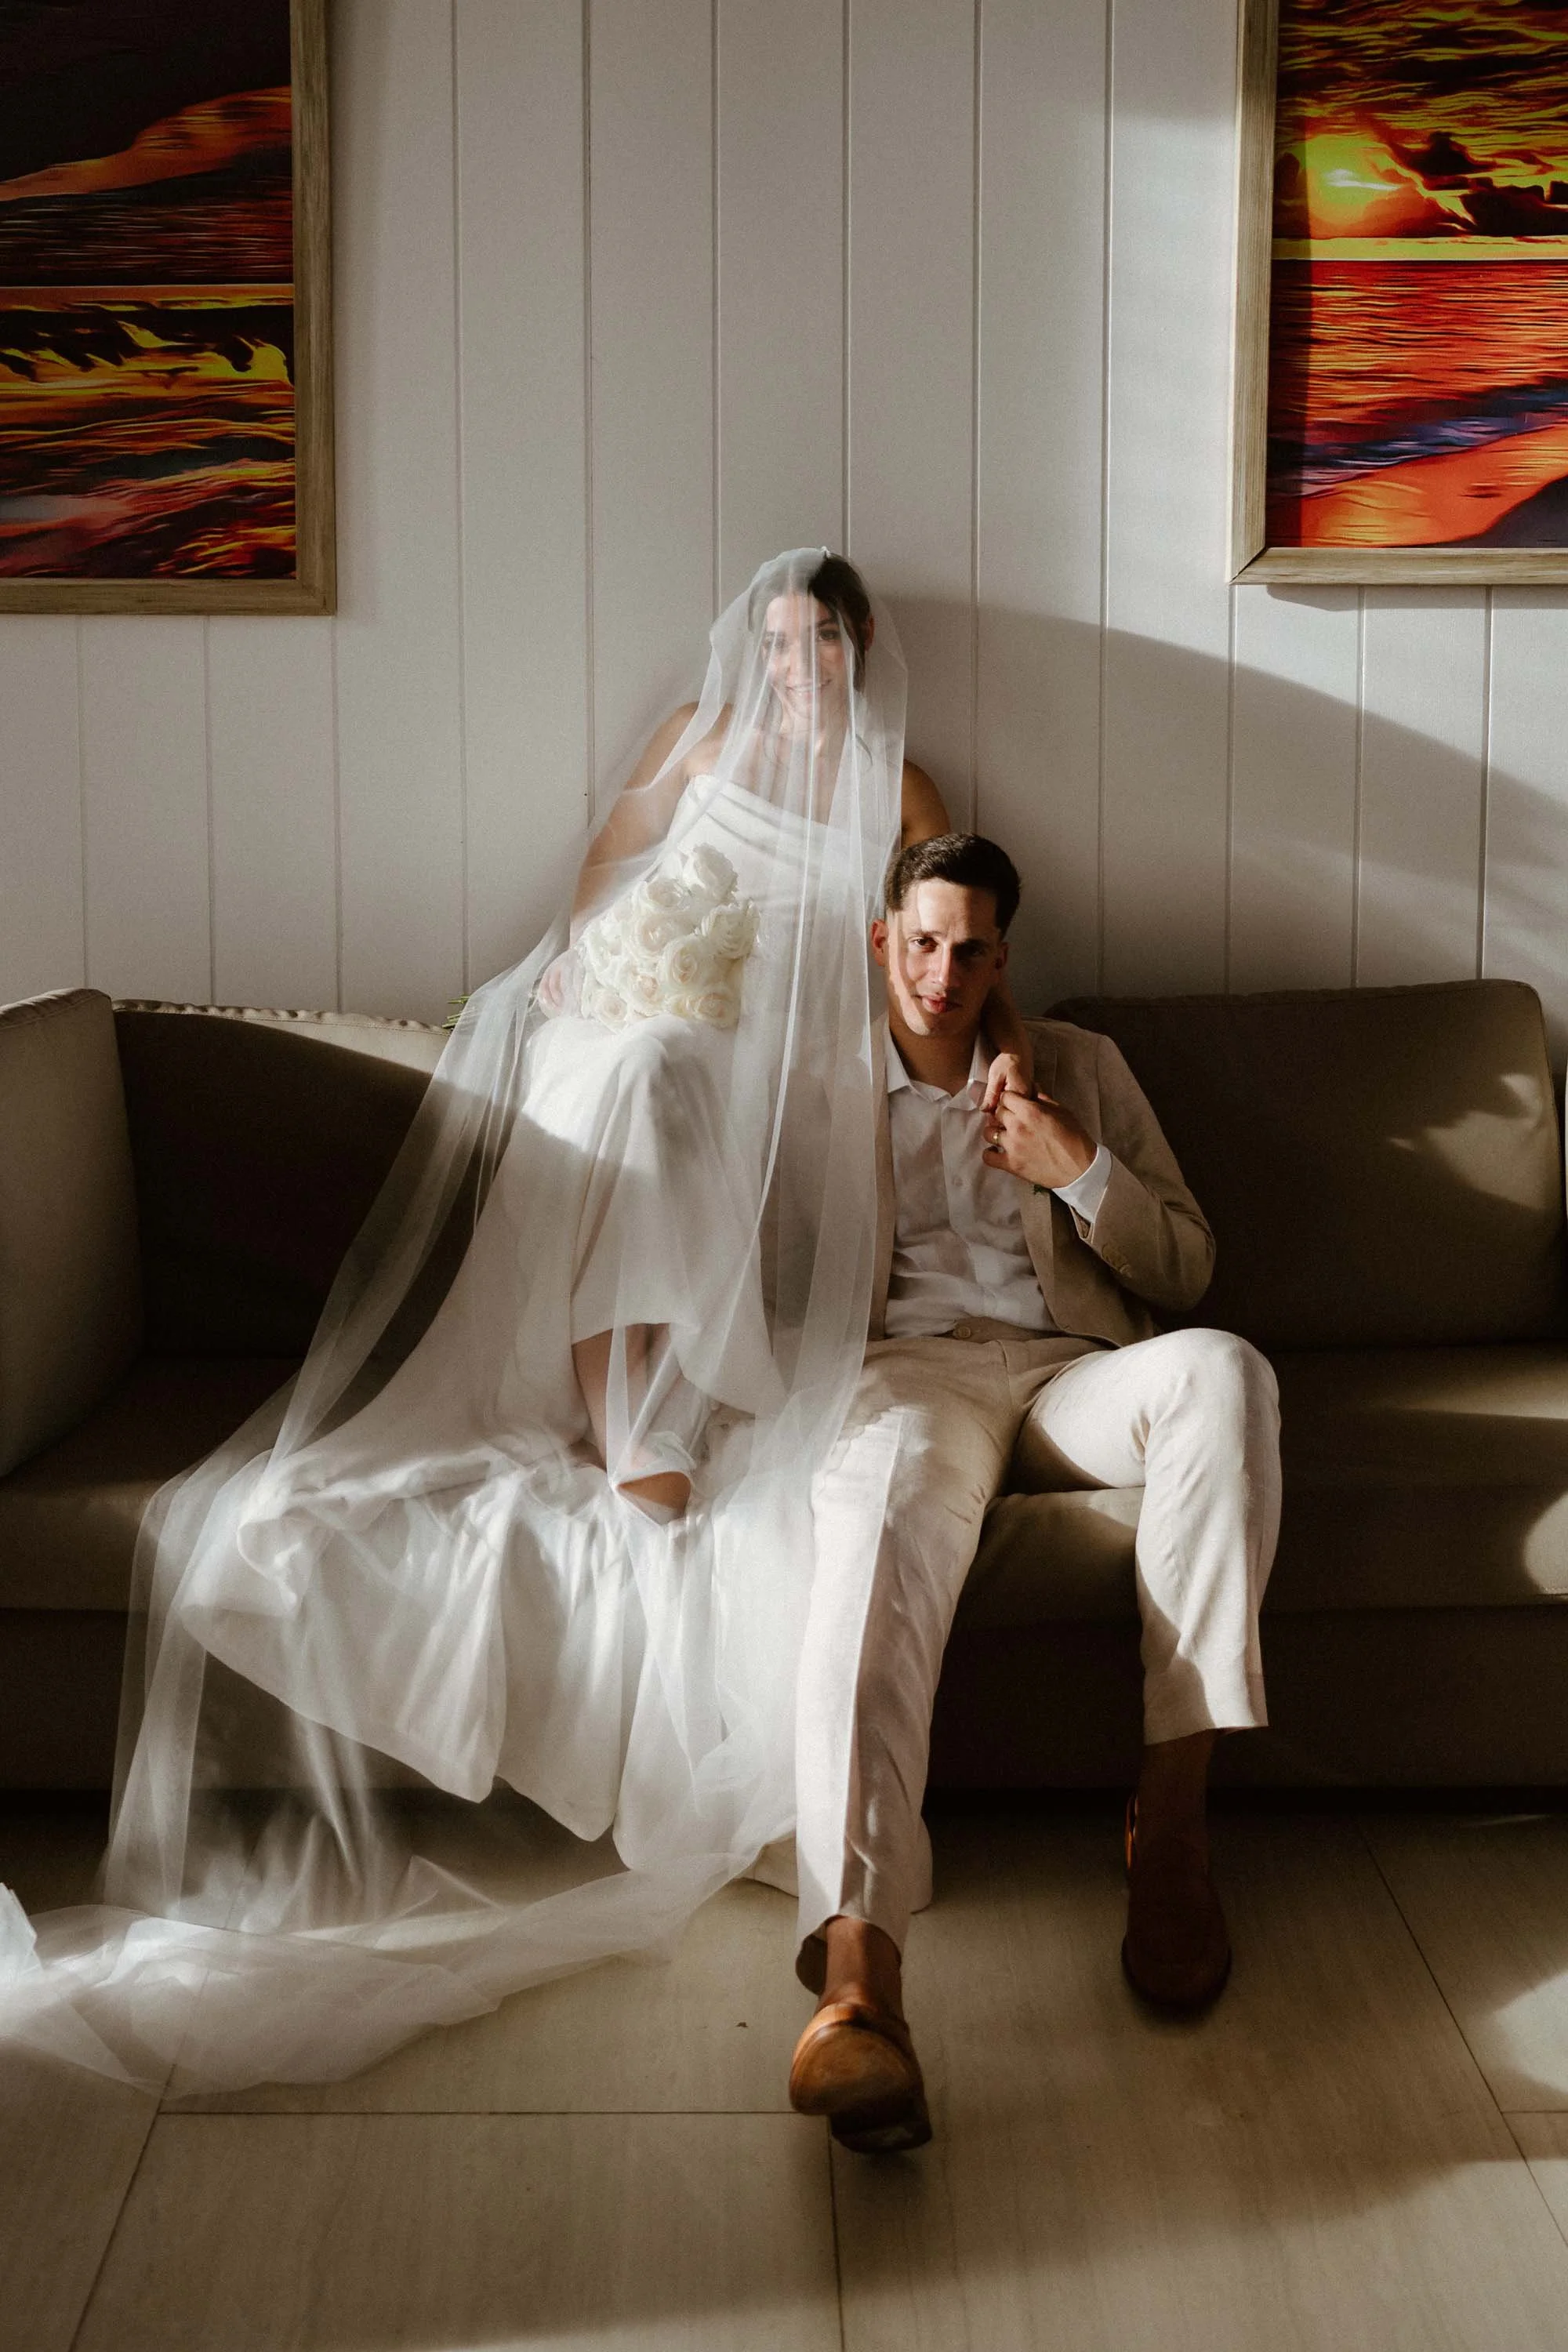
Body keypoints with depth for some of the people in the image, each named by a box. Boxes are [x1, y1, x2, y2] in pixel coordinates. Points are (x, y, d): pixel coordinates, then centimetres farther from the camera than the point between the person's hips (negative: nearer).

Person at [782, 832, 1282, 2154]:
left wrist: (1081, 1171, 2)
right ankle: (856, 1968, -60)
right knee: (878, 1519, -41)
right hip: (906, 1370, -2)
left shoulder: (1080, 1067, 25)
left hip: (1070, 1374, 2)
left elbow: (1187, 1269, 18)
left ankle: (1173, 1808, -33)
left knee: (1221, 1368, -36)